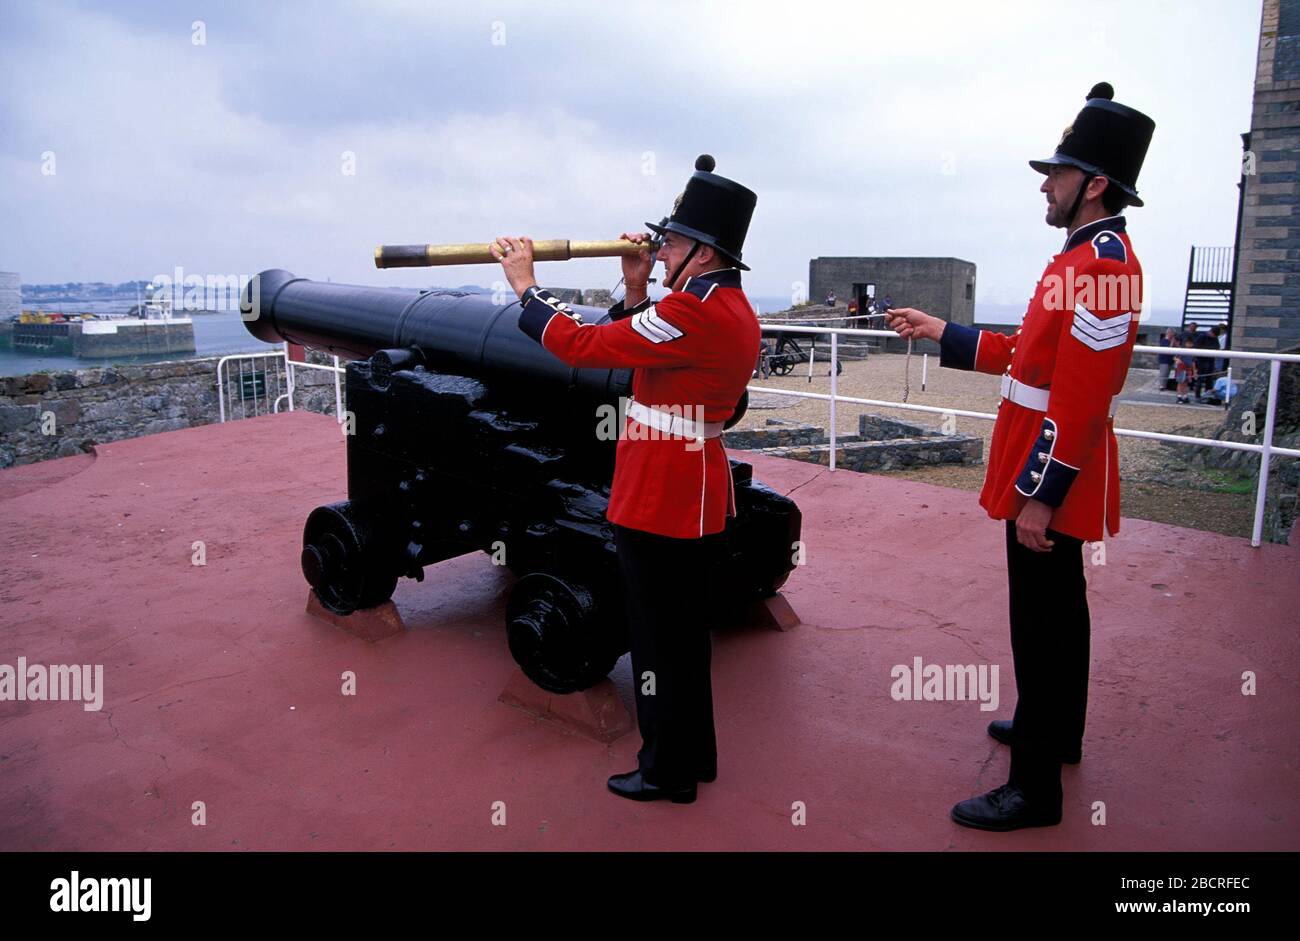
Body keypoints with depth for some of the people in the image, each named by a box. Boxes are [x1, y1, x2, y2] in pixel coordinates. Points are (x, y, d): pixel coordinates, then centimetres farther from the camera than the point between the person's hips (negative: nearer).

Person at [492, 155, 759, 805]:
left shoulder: (694, 312, -22)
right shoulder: (732, 309, 11)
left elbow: (582, 345, -20)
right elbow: (637, 353, 16)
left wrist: (526, 287, -6)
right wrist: (636, 292, 5)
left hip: (658, 506, -10)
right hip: (696, 500, 10)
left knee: (659, 640, 5)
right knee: (685, 632, 20)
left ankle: (666, 771, 22)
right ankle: (695, 755, 36)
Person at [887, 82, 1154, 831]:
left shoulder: (1102, 266, -20)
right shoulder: (1089, 256, 12)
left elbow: (1080, 401, -25)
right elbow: (1029, 353, 18)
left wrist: (1036, 496, -23)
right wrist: (941, 333, 17)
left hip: (1050, 484, -10)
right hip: (1060, 483, 10)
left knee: (1042, 625, -3)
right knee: (1059, 610, 21)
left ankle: (1036, 789, 9)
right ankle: (1058, 731, 39)